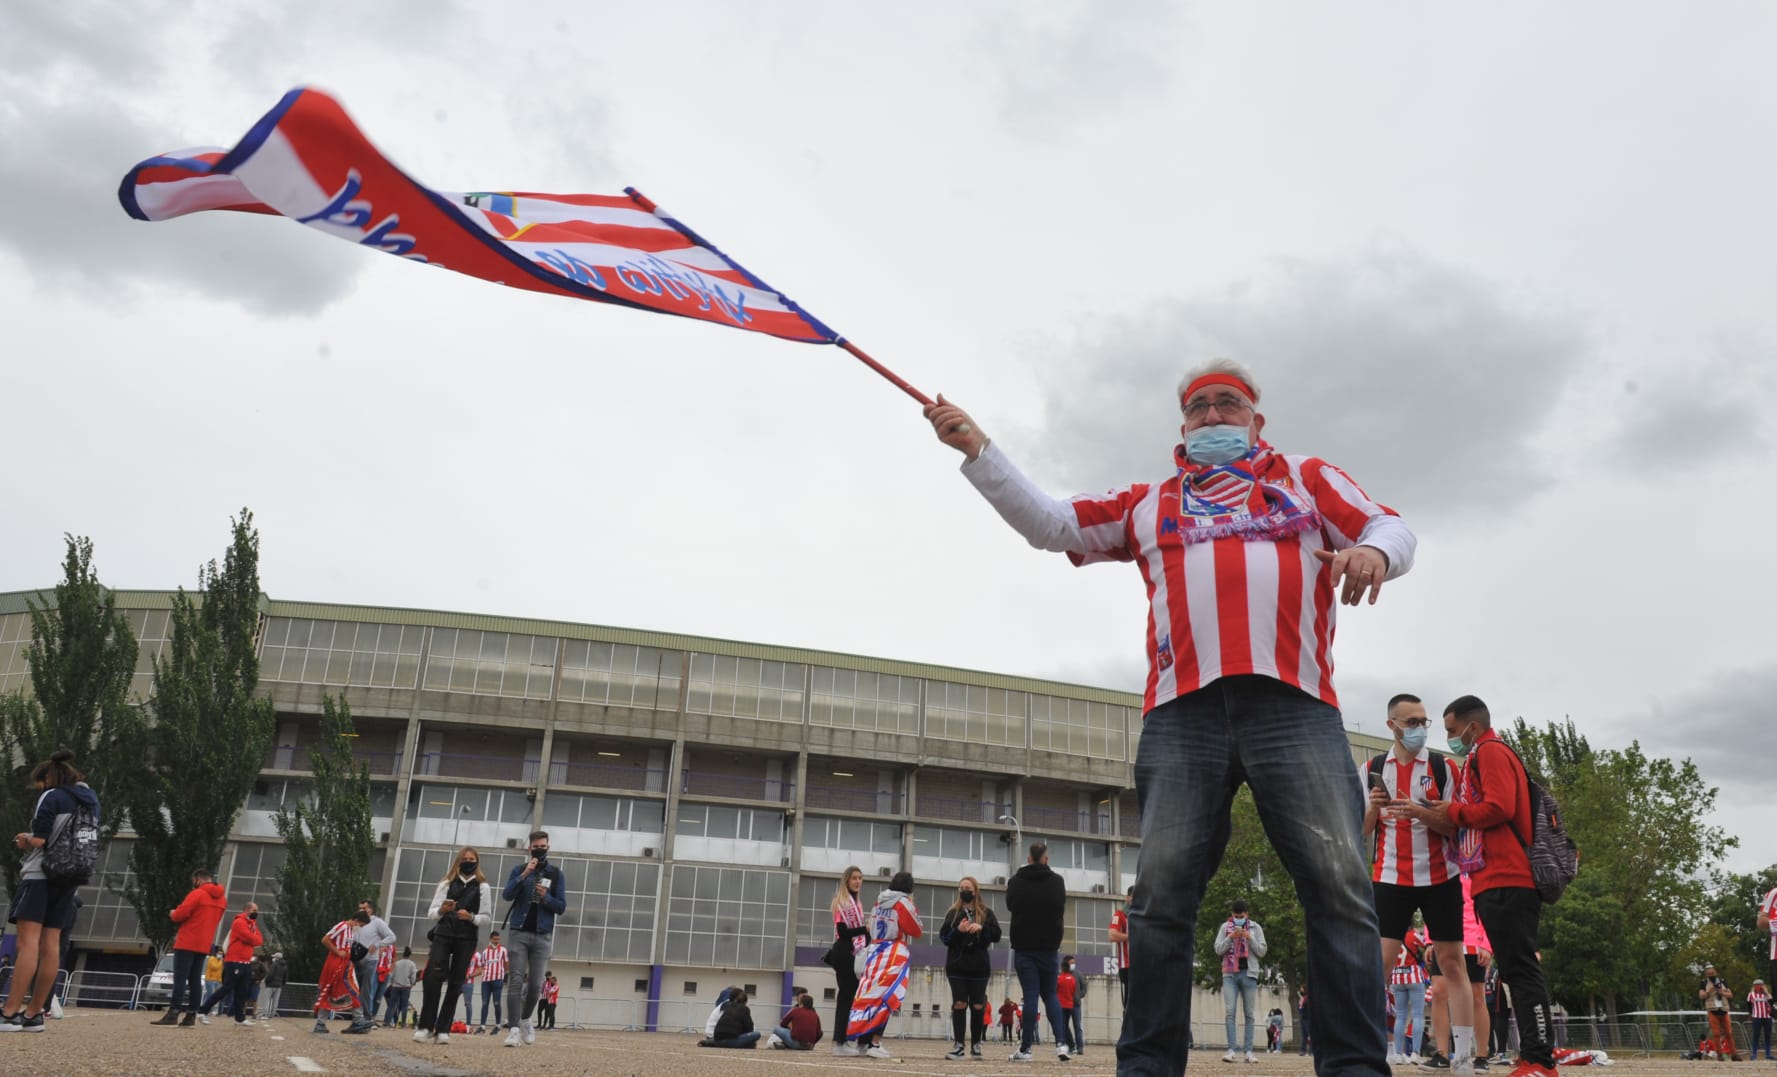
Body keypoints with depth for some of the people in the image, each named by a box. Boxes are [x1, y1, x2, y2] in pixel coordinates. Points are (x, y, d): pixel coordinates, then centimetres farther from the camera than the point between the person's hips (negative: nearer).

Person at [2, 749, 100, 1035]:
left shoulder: (52, 797, -6)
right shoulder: (91, 802, 15)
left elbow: (39, 840, -14)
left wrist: (25, 839, 8)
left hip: (40, 875, -7)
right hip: (68, 880, 7)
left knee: (28, 943, -11)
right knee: (50, 945, 5)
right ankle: (33, 1014, 7)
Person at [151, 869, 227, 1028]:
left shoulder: (197, 894, -11)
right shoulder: (222, 898, 13)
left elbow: (179, 915, -16)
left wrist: (172, 913, 6)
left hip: (187, 944, -7)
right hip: (203, 946, 7)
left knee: (179, 980, -8)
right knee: (195, 981, 9)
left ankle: (173, 1014, -14)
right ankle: (191, 1015, 6)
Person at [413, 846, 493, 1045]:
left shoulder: (483, 887, 6)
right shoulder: (446, 883, 11)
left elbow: (487, 917, 4)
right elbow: (431, 911, 8)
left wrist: (471, 917, -15)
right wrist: (441, 910, -14)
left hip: (467, 939, 0)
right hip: (443, 934, 1)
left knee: (455, 983, -1)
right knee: (433, 977, -14)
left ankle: (443, 1029, 2)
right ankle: (426, 1027, -10)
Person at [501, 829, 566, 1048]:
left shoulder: (556, 874, 6)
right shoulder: (519, 869, 7)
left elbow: (561, 907, 3)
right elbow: (507, 894, -8)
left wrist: (546, 897, -15)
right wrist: (524, 875, -18)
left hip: (543, 935, 1)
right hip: (519, 933, -1)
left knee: (536, 984, 3)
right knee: (516, 981, -8)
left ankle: (526, 1019, 26)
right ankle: (514, 1028, -10)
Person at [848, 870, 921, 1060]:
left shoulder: (878, 902, 11)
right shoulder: (903, 903, -8)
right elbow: (916, 931, -4)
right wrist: (914, 908, 6)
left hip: (874, 952, 7)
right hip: (894, 954, -7)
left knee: (870, 996, 10)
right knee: (886, 998, -5)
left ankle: (862, 1040, 12)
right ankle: (875, 1044, -9)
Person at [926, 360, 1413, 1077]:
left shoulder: (1308, 479, 25)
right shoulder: (1149, 502, 27)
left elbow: (1393, 532, 16)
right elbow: (1048, 523, 22)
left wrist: (1372, 550, -9)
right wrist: (977, 448, 15)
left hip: (1295, 708, -1)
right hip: (1181, 714, 1)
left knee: (1340, 883, -10)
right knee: (1162, 892, -6)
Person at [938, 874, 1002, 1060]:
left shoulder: (986, 912, 6)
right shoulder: (953, 912, 8)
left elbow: (997, 935, -1)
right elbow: (943, 937, 2)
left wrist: (982, 927, -19)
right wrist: (958, 930, -16)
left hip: (979, 966, 0)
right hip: (957, 965, 0)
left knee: (978, 1006, 2)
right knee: (959, 1004, -4)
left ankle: (976, 1044, 11)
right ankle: (958, 1045, -1)